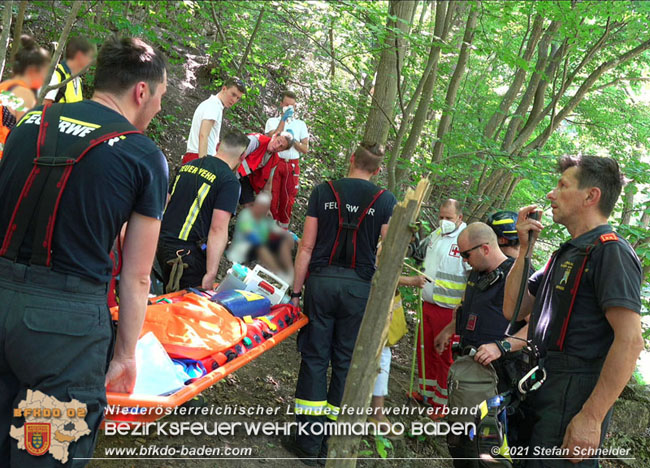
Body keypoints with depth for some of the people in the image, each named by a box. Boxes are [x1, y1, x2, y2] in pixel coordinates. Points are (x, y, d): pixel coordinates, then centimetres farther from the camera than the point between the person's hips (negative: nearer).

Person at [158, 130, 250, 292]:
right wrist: (211, 274, -19)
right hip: (188, 252, -7)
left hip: (162, 243, 7)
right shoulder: (229, 181, -10)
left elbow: (166, 202, 19)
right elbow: (218, 229, -17)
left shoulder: (187, 165, 13)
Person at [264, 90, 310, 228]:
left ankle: (283, 228, 15)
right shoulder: (273, 121, 8)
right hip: (275, 163, -2)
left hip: (292, 165, 2)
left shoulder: (300, 124, 13)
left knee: (288, 199, 4)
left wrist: (293, 140, -10)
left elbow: (305, 149, 8)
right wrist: (283, 119, -12)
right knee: (272, 197, -5)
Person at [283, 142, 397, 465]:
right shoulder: (385, 201, 0)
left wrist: (296, 291, 6)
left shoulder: (323, 192, 2)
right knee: (346, 363, 9)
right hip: (360, 288, 0)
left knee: (315, 358, 7)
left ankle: (309, 442, 10)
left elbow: (306, 247, 1)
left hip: (321, 281, 0)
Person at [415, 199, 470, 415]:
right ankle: (426, 391, 35)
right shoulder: (436, 234, 9)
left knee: (443, 355, 3)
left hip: (448, 309, -8)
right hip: (427, 303, 8)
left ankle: (442, 401, 16)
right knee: (424, 349, 17)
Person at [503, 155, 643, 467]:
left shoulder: (610, 251, -12)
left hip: (573, 397, -9)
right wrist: (525, 248, 7)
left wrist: (591, 417, -25)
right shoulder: (567, 254, 18)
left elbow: (630, 341, -21)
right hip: (540, 391, 9)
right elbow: (513, 309, 17)